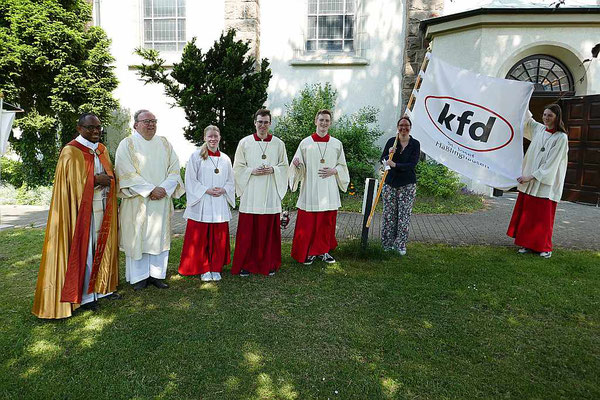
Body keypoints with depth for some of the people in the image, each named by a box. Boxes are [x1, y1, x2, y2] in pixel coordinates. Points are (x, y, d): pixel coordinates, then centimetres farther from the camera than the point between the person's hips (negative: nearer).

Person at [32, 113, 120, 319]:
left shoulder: (102, 150, 12)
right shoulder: (71, 151, -8)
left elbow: (111, 176, 16)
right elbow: (73, 182, -15)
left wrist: (107, 179, -4)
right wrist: (97, 180, -14)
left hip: (102, 207, 7)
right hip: (82, 209, -6)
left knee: (101, 247, 11)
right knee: (83, 249, -1)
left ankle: (100, 286, 22)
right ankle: (83, 296, 8)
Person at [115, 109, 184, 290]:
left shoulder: (164, 143, 11)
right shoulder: (127, 144, -1)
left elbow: (174, 169, 4)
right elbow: (127, 173, -12)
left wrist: (164, 189, -12)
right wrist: (151, 190, -18)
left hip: (162, 201, 4)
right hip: (137, 201, -3)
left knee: (159, 237, 7)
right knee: (137, 237, 3)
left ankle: (157, 274, 18)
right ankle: (139, 276, 15)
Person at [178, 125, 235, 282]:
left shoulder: (225, 159, 10)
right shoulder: (196, 157, -1)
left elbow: (230, 181, 13)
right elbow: (190, 180, -4)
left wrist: (223, 190, -6)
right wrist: (207, 190, -14)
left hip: (220, 205, 3)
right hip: (201, 205, -3)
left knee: (218, 238, 7)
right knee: (200, 238, 1)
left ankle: (216, 269, 20)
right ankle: (203, 269, 14)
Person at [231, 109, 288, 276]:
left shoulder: (278, 143, 7)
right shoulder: (245, 142, 5)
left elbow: (284, 166, 10)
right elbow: (238, 167, 5)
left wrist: (272, 170, -9)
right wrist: (253, 171, -11)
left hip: (270, 193, 1)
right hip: (250, 193, -1)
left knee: (269, 229, 5)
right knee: (247, 230, 0)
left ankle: (269, 264, 18)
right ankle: (245, 264, 11)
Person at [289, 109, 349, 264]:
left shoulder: (337, 144, 6)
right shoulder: (305, 143, 0)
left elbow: (342, 165, 12)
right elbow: (300, 168, 3)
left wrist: (333, 171, -8)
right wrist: (297, 164, -20)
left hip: (329, 192, 2)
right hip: (310, 191, -2)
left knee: (327, 222, 9)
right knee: (307, 223, 1)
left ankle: (323, 251, 25)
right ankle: (308, 252, 16)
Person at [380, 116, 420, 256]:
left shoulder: (415, 144, 0)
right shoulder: (391, 141, 5)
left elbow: (412, 164, -10)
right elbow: (382, 160, 4)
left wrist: (395, 165, -20)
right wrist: (389, 154, -16)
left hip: (407, 184, -1)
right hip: (390, 183, 1)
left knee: (404, 214, 0)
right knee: (389, 214, 4)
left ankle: (400, 244, 10)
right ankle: (388, 243, 15)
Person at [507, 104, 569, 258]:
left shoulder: (561, 137, -9)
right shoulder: (539, 129, 8)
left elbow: (551, 163, -14)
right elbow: (526, 118, 26)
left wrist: (531, 177, -18)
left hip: (545, 183, -5)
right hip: (529, 179, 5)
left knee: (543, 215, 0)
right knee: (526, 213, 6)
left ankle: (544, 247, 12)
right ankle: (527, 243, 16)